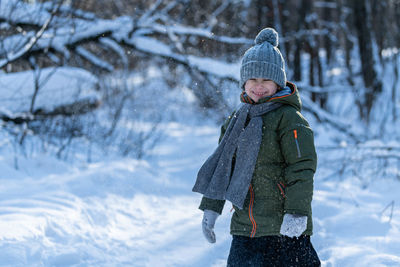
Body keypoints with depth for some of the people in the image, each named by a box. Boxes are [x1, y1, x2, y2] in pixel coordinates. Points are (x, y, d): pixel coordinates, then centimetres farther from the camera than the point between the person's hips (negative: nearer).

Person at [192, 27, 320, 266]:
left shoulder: (289, 119, -7)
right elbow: (221, 165, 23)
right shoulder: (237, 120, 15)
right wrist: (211, 207, 19)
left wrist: (297, 213, -21)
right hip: (245, 228, 6)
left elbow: (302, 168, -13)